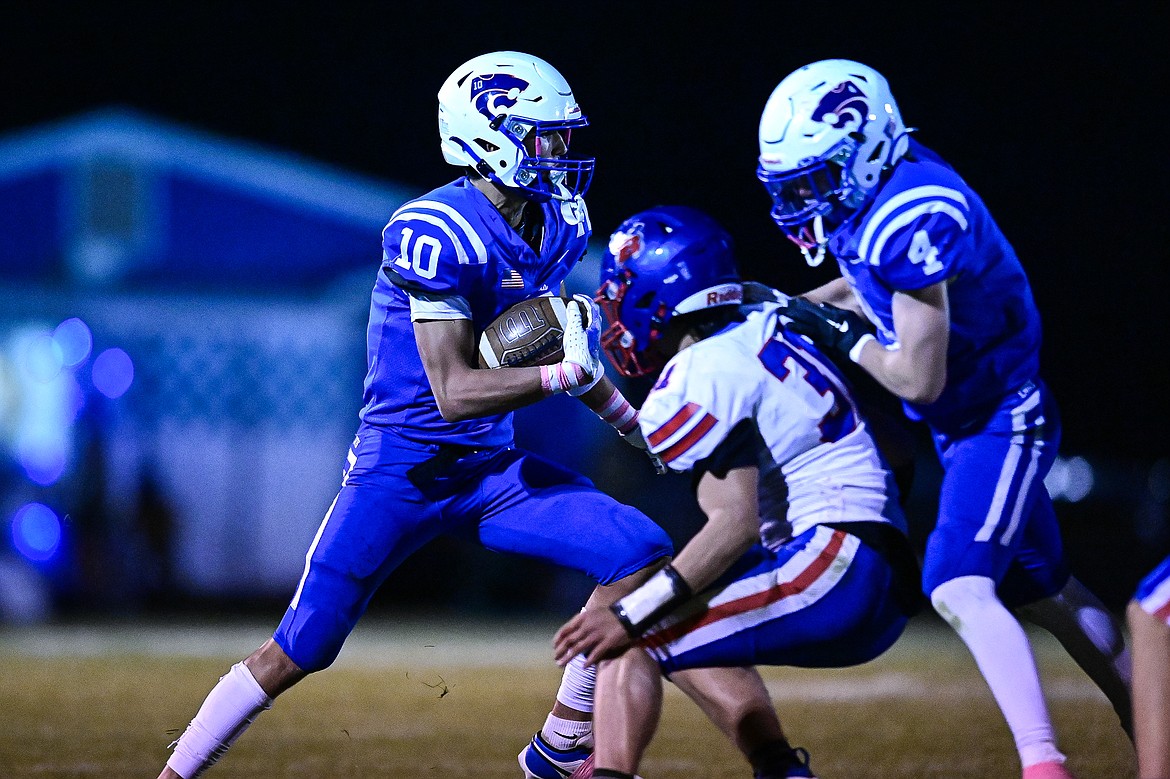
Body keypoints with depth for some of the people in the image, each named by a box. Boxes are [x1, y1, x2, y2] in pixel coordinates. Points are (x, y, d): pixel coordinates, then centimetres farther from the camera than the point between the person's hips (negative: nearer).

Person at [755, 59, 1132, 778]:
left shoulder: (909, 219, -29)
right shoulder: (880, 190, -2)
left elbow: (919, 378, -25)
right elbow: (873, 289, 18)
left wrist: (840, 335, -12)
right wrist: (793, 308, 3)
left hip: (998, 420, -10)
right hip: (974, 423, 10)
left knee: (960, 588, -23)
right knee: (1044, 594, 20)